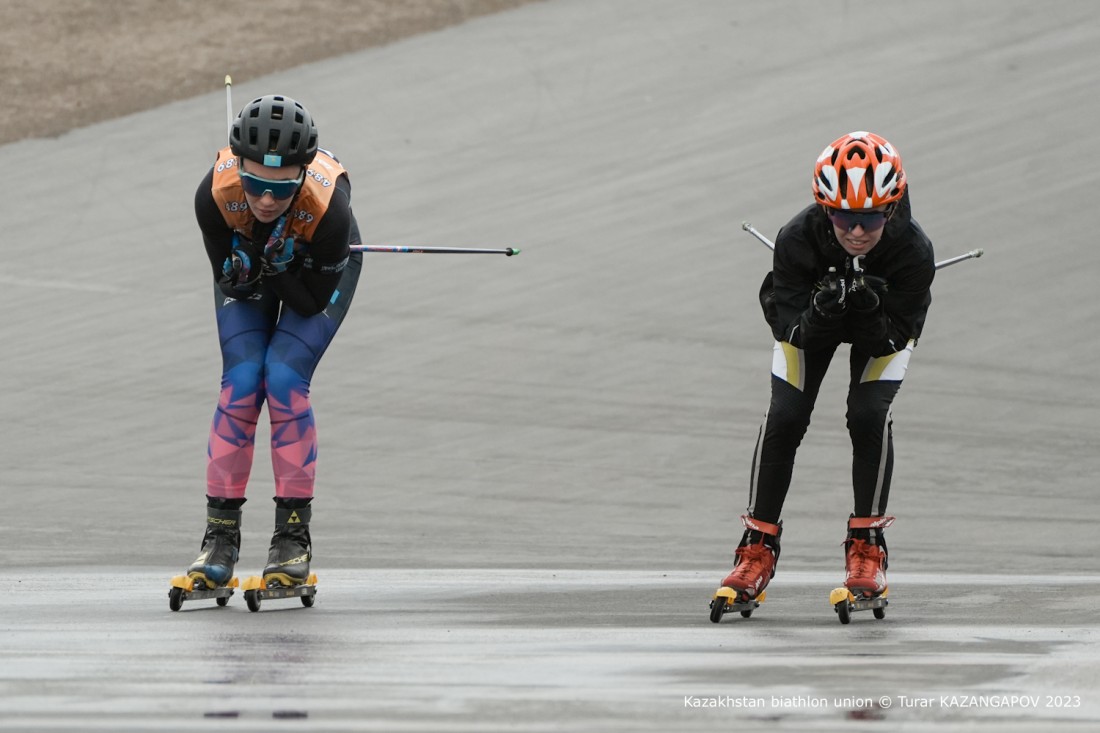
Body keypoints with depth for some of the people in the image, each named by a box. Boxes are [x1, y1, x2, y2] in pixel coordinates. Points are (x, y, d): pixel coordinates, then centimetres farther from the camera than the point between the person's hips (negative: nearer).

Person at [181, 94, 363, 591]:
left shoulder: (328, 205, -41)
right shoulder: (215, 194, -36)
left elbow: (313, 300, -28)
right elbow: (230, 279, -19)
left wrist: (274, 269, -41)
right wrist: (248, 269, -35)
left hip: (318, 272, -2)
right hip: (248, 269, 2)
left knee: (284, 379, -18)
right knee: (241, 381, -13)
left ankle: (294, 536, -7)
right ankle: (221, 535, -4)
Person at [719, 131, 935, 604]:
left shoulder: (913, 252, -37)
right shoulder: (797, 240, -37)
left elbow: (894, 337, -29)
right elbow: (791, 328, -29)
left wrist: (870, 315, -50)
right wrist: (820, 312, -51)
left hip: (883, 325, -1)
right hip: (806, 318, 1)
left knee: (869, 415, -20)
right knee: (784, 418, -12)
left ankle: (866, 546, -4)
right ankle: (758, 547, 3)